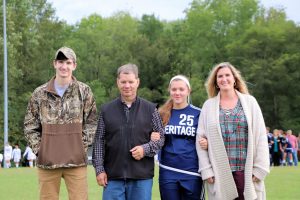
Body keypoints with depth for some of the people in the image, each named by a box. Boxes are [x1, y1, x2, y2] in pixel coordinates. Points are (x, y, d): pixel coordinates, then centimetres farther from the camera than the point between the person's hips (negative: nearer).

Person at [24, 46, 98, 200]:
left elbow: (91, 122, 7)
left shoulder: (84, 91, 4)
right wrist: (38, 148, 1)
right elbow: (30, 125, 10)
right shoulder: (40, 93, 5)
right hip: (47, 161, 1)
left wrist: (83, 145, -1)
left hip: (76, 161, -1)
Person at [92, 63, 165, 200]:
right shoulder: (106, 110, 7)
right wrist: (99, 169, -1)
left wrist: (145, 149, -11)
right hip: (113, 177, 0)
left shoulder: (150, 109, 6)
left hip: (142, 177, 0)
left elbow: (161, 137, 7)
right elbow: (99, 141, 7)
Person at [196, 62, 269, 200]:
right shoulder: (208, 105, 8)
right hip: (219, 173, 0)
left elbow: (260, 136, 3)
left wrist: (260, 168, -3)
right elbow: (201, 138, 4)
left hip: (247, 171, 0)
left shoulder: (250, 102, 7)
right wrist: (206, 169, -3)